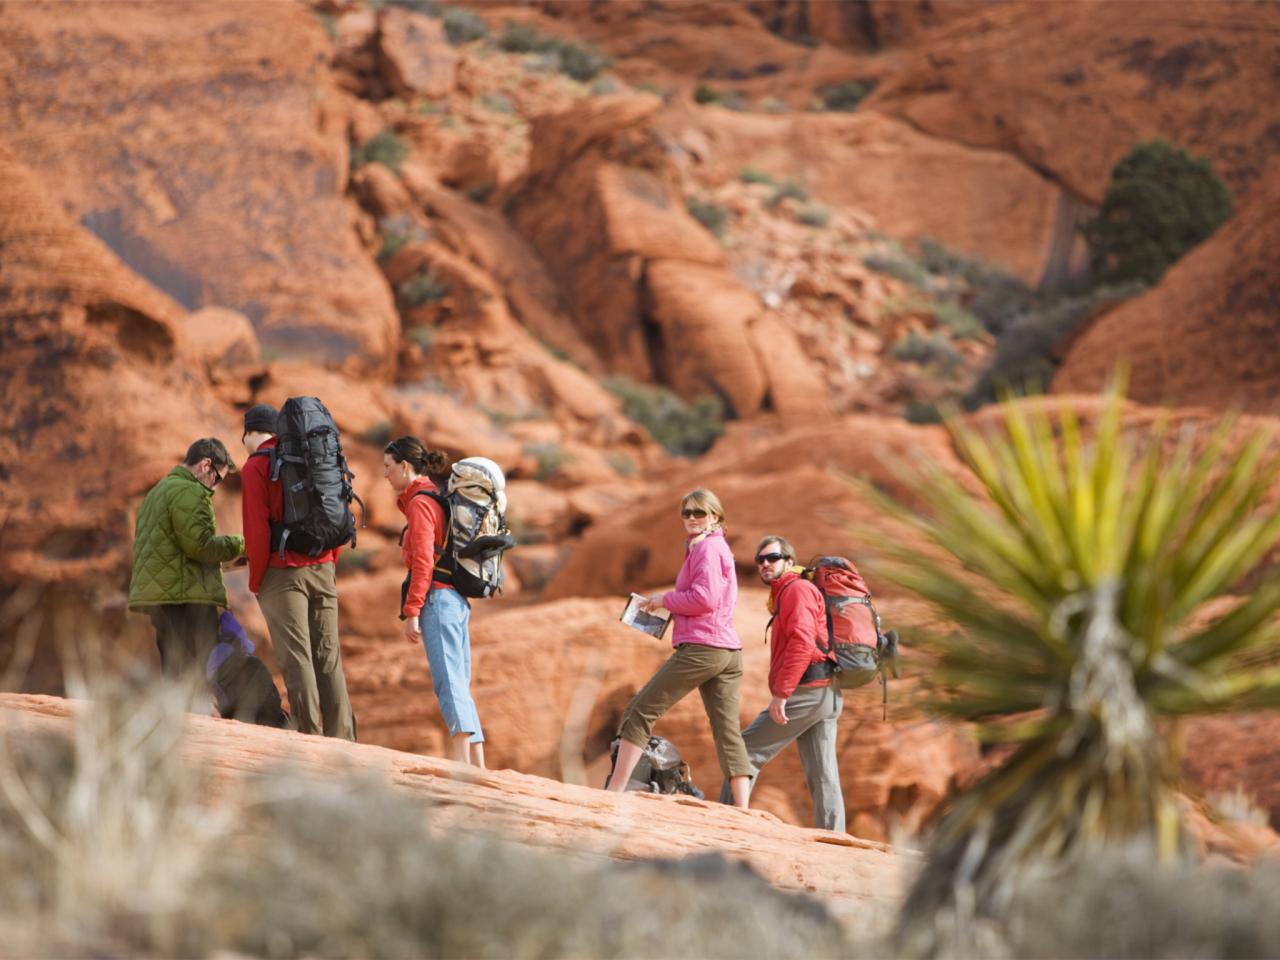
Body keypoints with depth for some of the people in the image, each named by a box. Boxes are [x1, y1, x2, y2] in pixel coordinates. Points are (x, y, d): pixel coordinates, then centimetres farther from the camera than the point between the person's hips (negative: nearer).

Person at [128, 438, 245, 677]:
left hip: (158, 594, 10)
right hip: (185, 596, -10)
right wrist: (237, 545, -4)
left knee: (174, 670, 11)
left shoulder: (157, 492, 24)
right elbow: (199, 545, -17)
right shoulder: (189, 493, -9)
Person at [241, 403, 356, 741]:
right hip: (323, 569, 6)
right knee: (328, 657, 6)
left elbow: (257, 527, -11)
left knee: (295, 659, -6)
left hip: (283, 572, -6)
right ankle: (342, 738, 2)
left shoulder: (256, 466, -4)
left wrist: (255, 579, -3)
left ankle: (310, 737, -11)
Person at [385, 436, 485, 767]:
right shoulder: (436, 499, 20)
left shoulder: (419, 503, -7)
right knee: (460, 686, 8)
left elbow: (423, 562, -15)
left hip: (437, 599, -10)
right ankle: (478, 768, 6)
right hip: (457, 600, 10)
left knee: (448, 683, -17)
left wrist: (411, 612, -17)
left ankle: (460, 764, -26)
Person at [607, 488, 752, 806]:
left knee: (639, 712, -2)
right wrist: (670, 605, 11)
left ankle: (613, 792, -4)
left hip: (701, 646, -9)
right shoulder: (720, 547, 23)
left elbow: (703, 599, -17)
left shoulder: (706, 547, -7)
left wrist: (665, 599, -5)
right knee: (728, 734, 1)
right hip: (729, 650, 9)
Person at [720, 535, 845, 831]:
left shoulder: (796, 590, -6)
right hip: (825, 694, 10)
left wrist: (781, 694, -22)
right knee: (822, 776, 4)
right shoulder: (785, 594, 24)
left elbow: (802, 643, -19)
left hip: (806, 692, -10)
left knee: (747, 750, -3)